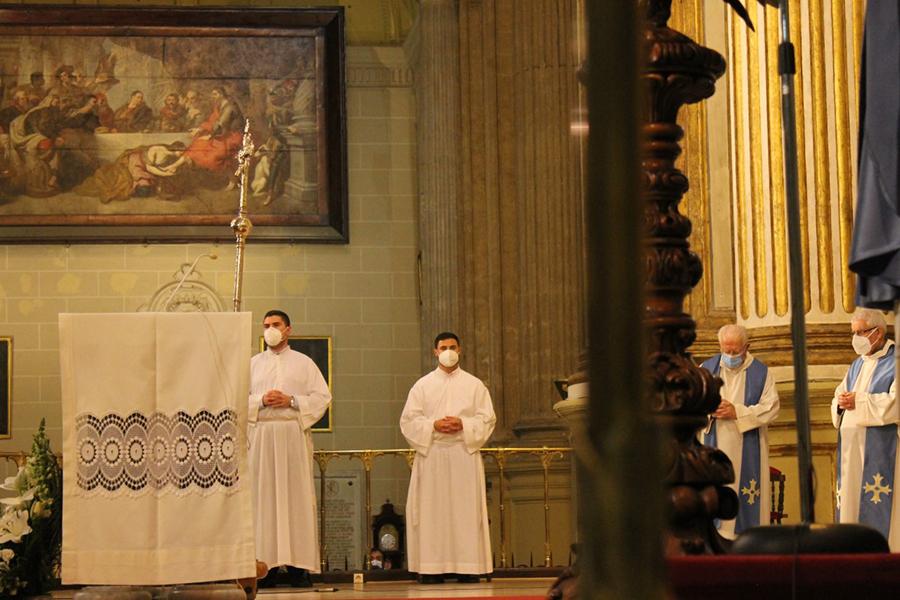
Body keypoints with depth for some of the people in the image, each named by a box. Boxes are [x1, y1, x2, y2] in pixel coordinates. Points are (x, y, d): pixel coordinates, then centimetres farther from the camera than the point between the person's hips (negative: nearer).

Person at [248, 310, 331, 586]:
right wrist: (261, 400, -9)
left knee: (296, 494, -5)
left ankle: (297, 563, -4)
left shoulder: (304, 363, 11)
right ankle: (268, 561, -4)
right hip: (261, 436, 1)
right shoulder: (253, 364, 15)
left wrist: (292, 401, -9)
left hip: (294, 433, -1)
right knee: (264, 496, -4)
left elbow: (322, 397, 4)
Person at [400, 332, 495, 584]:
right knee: (432, 511, -4)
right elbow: (409, 420, 5)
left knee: (465, 510, -4)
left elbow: (487, 418, 5)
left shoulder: (474, 385, 11)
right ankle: (432, 567, -4)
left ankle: (468, 567, -4)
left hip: (464, 453, 0)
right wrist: (433, 425, -11)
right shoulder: (422, 385, 11)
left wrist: (463, 424, -12)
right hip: (431, 454, 0)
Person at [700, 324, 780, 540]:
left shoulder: (761, 372, 2)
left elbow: (771, 407, -5)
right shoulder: (707, 369, 8)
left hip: (747, 449, -1)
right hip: (714, 446, 1)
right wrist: (710, 410, -14)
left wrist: (737, 412, -15)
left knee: (745, 492, -2)